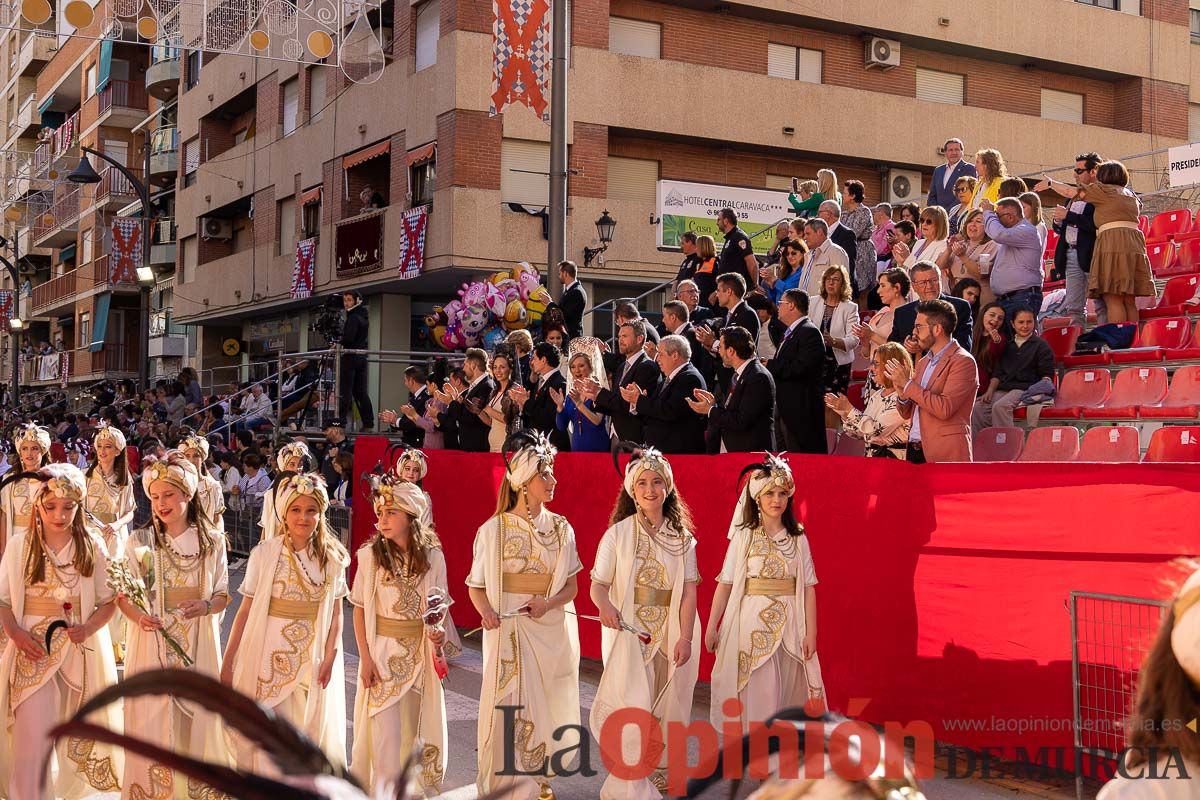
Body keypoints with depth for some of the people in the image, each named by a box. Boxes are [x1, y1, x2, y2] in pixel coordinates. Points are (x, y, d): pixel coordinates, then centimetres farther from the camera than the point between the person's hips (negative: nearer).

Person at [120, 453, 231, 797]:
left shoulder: (213, 542, 1)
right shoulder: (142, 542, -2)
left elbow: (223, 597, 6)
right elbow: (123, 595, 1)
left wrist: (205, 607, -16)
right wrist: (139, 617, -20)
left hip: (198, 646, 1)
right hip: (152, 643, -1)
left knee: (196, 720, 7)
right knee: (152, 720, 0)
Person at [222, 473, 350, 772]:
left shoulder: (332, 557, -1)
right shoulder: (264, 553, -8)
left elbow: (336, 612, 3)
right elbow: (246, 610, -6)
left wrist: (330, 656, -8)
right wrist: (227, 663, -6)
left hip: (312, 654, 2)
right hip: (268, 653, -2)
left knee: (309, 730, 10)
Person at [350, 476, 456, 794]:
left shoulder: (432, 556, -4)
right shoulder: (370, 555, -8)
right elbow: (360, 609, -4)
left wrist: (439, 633, -15)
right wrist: (365, 658, -8)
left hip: (420, 652, 2)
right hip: (382, 652, -2)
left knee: (416, 729, 12)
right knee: (385, 733, -2)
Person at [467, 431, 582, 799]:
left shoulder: (561, 527, 2)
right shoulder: (493, 529, -5)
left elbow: (571, 585, 6)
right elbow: (477, 586, 1)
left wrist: (548, 603, -13)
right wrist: (486, 610, -19)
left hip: (552, 630, 3)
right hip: (509, 631, -3)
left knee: (547, 706, 10)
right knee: (507, 707, -4)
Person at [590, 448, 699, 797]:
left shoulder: (682, 537, 3)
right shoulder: (618, 534, -3)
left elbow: (689, 592, -1)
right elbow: (598, 584, -4)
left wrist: (685, 638, -10)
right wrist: (605, 605, -26)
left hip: (670, 637, 3)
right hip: (629, 634, -3)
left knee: (666, 709, 9)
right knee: (633, 709, -6)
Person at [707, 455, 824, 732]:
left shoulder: (798, 537, 6)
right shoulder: (744, 535, -1)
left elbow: (808, 586, 3)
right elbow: (725, 582, -2)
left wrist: (811, 632, -2)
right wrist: (711, 627, -4)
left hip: (789, 624, 2)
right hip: (753, 623, -2)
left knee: (786, 691, 7)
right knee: (758, 692, -1)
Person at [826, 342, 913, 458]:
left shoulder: (902, 397, -11)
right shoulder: (877, 394, 12)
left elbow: (876, 430, -19)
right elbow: (861, 433, 14)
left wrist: (850, 409, -14)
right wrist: (843, 412, 3)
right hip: (872, 458, 7)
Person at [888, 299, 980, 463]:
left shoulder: (963, 361, -8)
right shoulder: (923, 362, 17)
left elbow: (944, 408, -20)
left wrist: (908, 384, -13)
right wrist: (902, 391, -2)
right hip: (914, 451, 7)